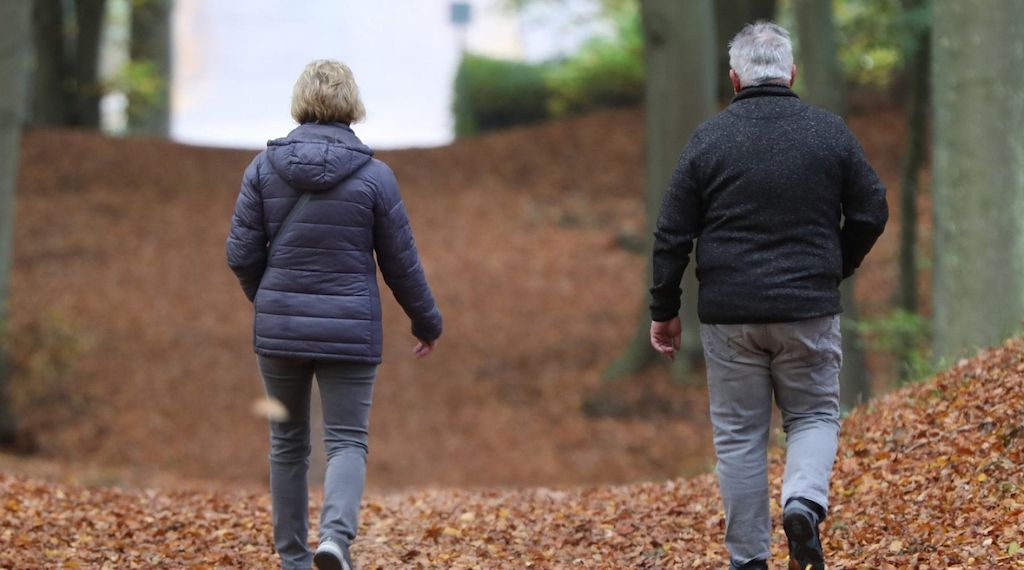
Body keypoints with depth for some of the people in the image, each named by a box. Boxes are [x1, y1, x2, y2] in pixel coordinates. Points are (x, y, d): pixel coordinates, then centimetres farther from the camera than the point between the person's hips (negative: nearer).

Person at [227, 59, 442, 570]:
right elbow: (401, 264, -1)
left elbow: (241, 254, -1)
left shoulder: (264, 167, -3)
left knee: (288, 442, 15)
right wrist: (427, 322, 15)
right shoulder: (374, 176, -7)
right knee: (347, 441, 3)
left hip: (279, 328, 2)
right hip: (348, 331, -2)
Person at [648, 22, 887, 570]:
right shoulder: (830, 132, 0)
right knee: (814, 414, 14)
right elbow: (871, 213, 4)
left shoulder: (709, 139, -2)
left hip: (729, 313, 0)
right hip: (809, 310, 0)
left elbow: (673, 233, -1)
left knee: (738, 434, 8)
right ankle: (804, 501, -14)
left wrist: (664, 310, 8)